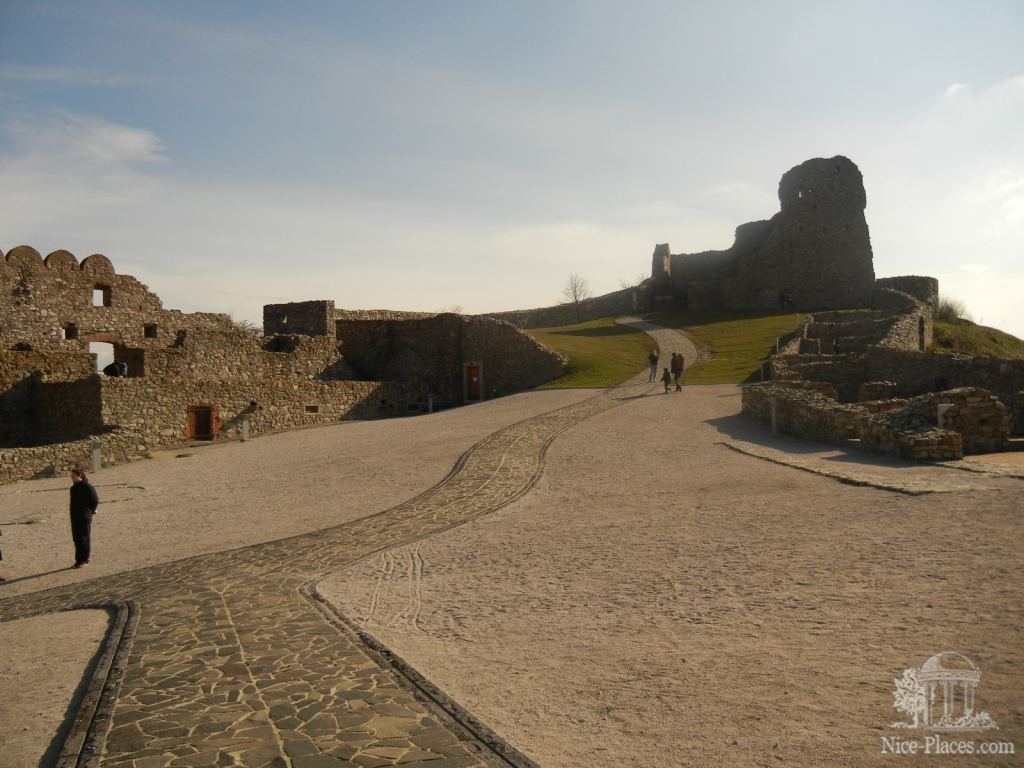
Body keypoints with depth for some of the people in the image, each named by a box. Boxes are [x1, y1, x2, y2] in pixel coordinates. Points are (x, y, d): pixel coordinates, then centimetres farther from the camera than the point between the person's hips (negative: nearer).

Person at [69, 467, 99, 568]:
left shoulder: (87, 487, -12)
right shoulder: (73, 488, 11)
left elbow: (95, 501, -9)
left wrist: (90, 511, -6)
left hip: (85, 517, -7)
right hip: (74, 517, 7)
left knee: (84, 538, -2)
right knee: (76, 539, 10)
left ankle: (84, 560, 5)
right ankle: (79, 559, 18)